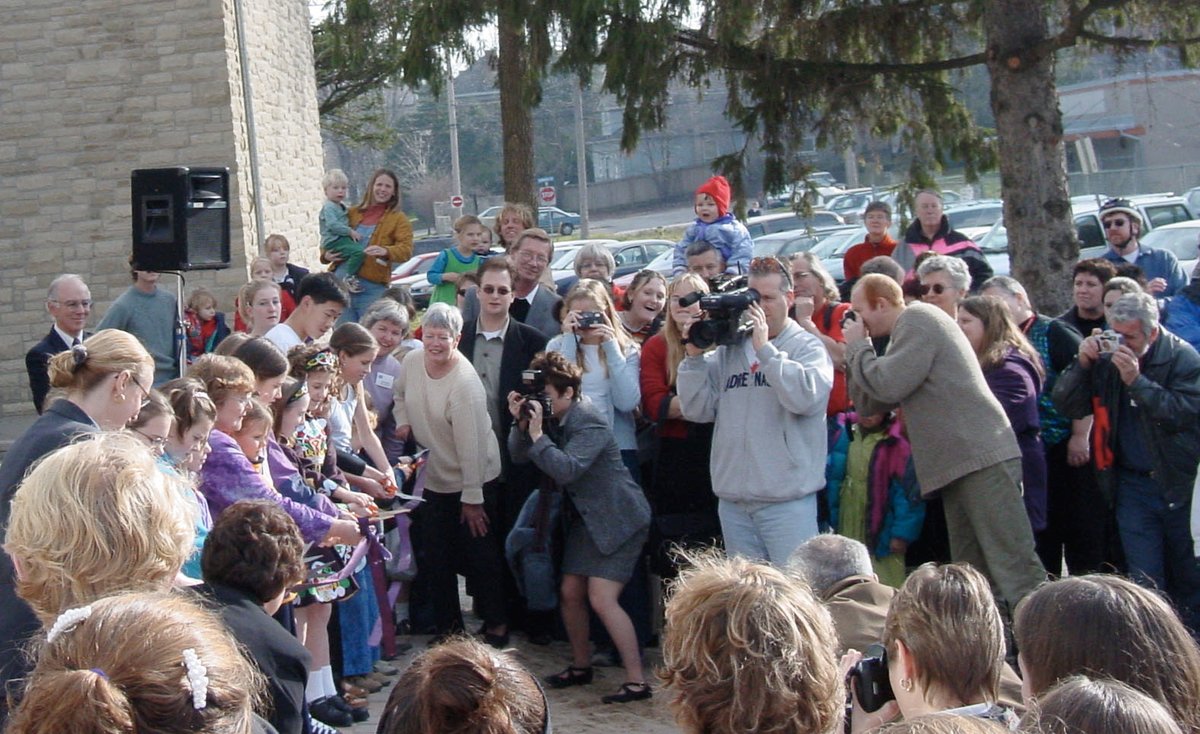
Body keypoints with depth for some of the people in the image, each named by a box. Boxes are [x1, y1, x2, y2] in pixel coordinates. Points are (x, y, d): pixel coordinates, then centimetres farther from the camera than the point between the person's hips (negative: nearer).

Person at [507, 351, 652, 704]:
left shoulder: (589, 424, -21)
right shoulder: (551, 417, 4)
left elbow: (567, 469, -33)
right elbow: (518, 456, 1)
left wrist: (537, 434, -32)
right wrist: (521, 423, -15)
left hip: (618, 518, -9)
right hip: (585, 517, 9)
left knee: (601, 599, -15)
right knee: (570, 593, 9)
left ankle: (636, 680, -11)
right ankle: (581, 666, 27)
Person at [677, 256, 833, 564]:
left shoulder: (807, 347, 0)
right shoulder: (727, 349, 12)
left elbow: (806, 397, -20)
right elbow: (697, 410, 6)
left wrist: (765, 349, -16)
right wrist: (695, 356, -4)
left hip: (787, 500, -5)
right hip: (732, 501, 5)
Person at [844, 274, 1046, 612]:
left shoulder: (918, 319, -4)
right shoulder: (912, 328, 26)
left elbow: (888, 385, -16)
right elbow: (870, 403, 22)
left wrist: (857, 346, -1)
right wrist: (854, 355, 11)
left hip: (981, 457, -10)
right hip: (960, 464, 10)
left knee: (1013, 564, -14)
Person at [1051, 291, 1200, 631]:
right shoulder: (1105, 360, -1)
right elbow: (1066, 405, -4)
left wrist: (1137, 380, -26)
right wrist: (1082, 364, -18)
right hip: (1133, 485, 2)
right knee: (1145, 581, 1)